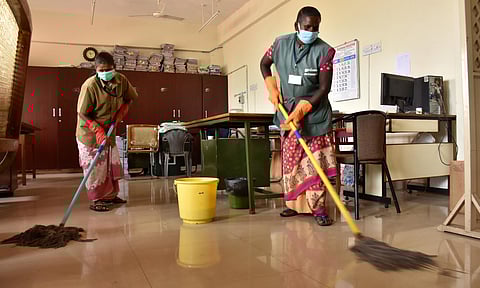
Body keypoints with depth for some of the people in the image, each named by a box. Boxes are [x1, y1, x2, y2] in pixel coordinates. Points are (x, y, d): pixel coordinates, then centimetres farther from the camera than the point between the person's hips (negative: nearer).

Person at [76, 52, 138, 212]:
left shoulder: (121, 81, -8)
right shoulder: (90, 85, -24)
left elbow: (130, 97, 10)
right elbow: (83, 114, -20)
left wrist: (122, 111, -7)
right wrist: (98, 130, -29)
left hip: (109, 130, 6)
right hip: (90, 132, -6)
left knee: (112, 163, 14)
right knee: (95, 167, -3)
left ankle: (111, 195, 29)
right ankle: (96, 200, 9)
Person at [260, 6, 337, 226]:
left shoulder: (324, 51, -12)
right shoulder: (281, 44, -2)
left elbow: (324, 88, -14)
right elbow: (264, 63, 15)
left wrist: (302, 110, -23)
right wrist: (271, 88, 1)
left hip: (314, 111, -3)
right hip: (287, 109, 4)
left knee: (316, 161, -5)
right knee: (290, 159, 8)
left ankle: (318, 208, 0)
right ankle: (295, 203, 21)